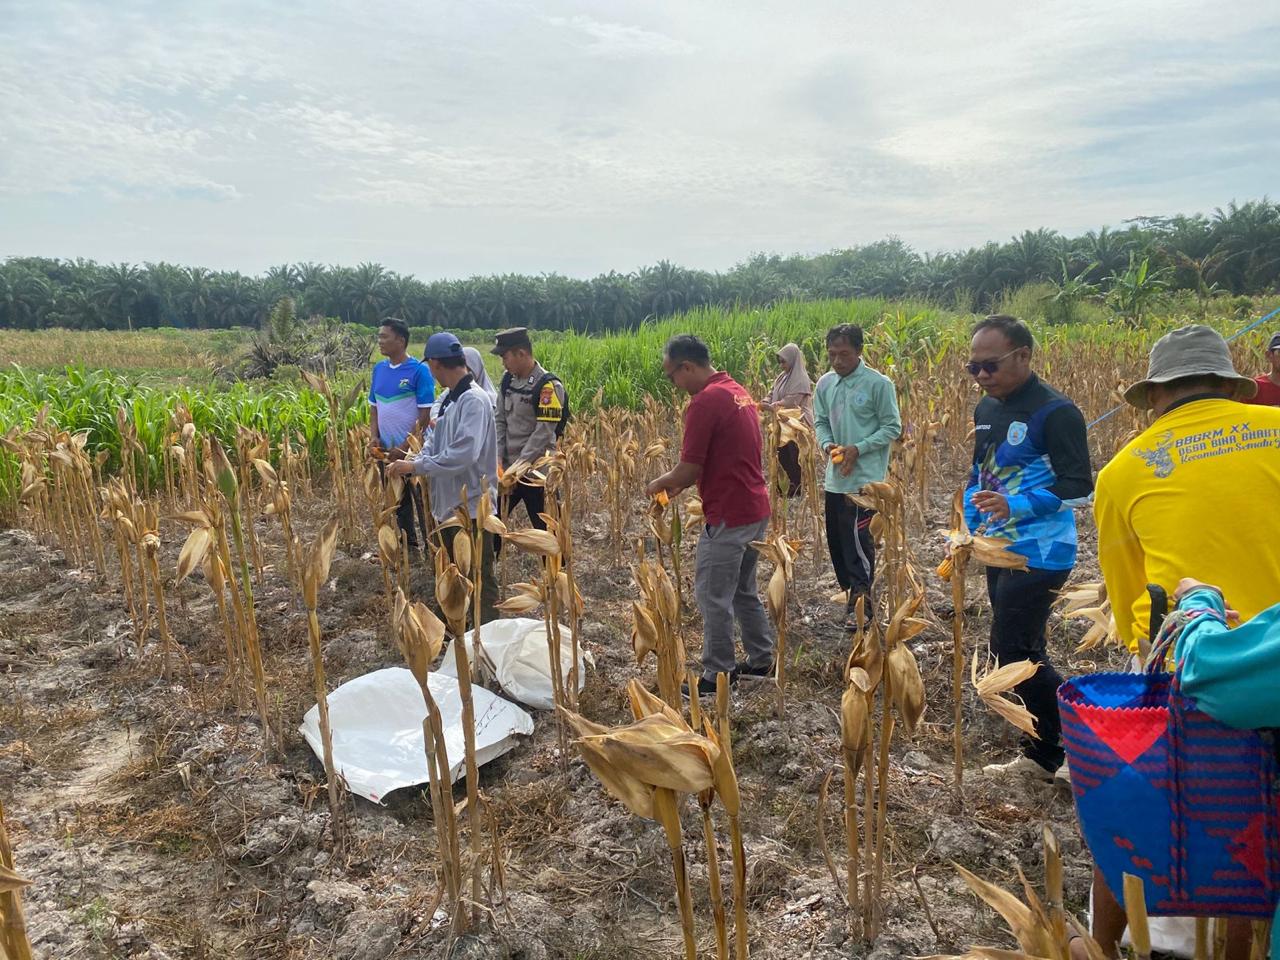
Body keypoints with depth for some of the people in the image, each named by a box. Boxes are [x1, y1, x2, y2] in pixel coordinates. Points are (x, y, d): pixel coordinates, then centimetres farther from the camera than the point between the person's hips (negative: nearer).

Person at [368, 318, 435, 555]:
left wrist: (405, 447, -18)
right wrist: (374, 437, -2)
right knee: (397, 501, 17)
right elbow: (374, 407, 14)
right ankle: (408, 546, 31)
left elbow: (425, 414, -15)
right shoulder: (379, 369, 7)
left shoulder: (419, 370, -13)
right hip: (387, 451, 7)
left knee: (423, 502, 2)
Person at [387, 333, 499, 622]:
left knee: (479, 578, 2)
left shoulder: (474, 400, -20)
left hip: (472, 506, -9)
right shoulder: (448, 398, 9)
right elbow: (434, 443, 14)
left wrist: (416, 466, -22)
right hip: (447, 503, 9)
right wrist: (410, 464, -5)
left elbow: (464, 453, -29)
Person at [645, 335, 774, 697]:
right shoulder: (738, 392, 12)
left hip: (728, 516, -10)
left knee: (713, 597, 2)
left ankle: (716, 677, 11)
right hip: (756, 509, 10)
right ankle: (762, 660, 31)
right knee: (743, 591, 21)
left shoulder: (705, 401, -18)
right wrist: (677, 482, 14)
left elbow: (690, 469, -18)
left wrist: (659, 484, 1)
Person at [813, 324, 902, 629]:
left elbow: (893, 427, -8)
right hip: (835, 476, 6)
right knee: (836, 538, 13)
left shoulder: (878, 383, -10)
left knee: (858, 538, -7)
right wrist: (828, 444, -8)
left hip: (865, 477, -6)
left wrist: (859, 448, -17)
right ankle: (851, 593, 30)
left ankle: (861, 601, 7)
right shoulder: (825, 383, 6)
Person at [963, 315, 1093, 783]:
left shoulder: (1054, 411, -15)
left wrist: (1015, 506, -29)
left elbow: (1078, 487, -18)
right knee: (1024, 653, 14)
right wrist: (969, 528, 10)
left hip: (1039, 554, -8)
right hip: (1000, 551, 9)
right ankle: (1044, 753, 28)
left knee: (1013, 651, -8)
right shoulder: (986, 408, 10)